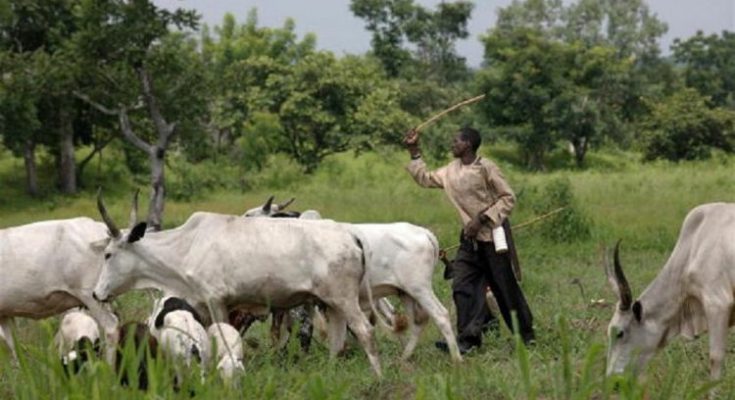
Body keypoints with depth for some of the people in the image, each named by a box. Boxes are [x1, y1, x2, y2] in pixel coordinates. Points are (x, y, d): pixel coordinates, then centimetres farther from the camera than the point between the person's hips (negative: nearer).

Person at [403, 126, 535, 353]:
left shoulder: (485, 168, -13)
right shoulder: (452, 171, 8)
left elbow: (508, 198, -13)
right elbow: (425, 178, 21)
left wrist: (481, 219, -19)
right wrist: (414, 152, 13)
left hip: (492, 235, -7)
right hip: (470, 238, 7)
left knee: (505, 287, 1)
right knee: (462, 286, -4)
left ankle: (526, 335, 14)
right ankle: (468, 338, -4)